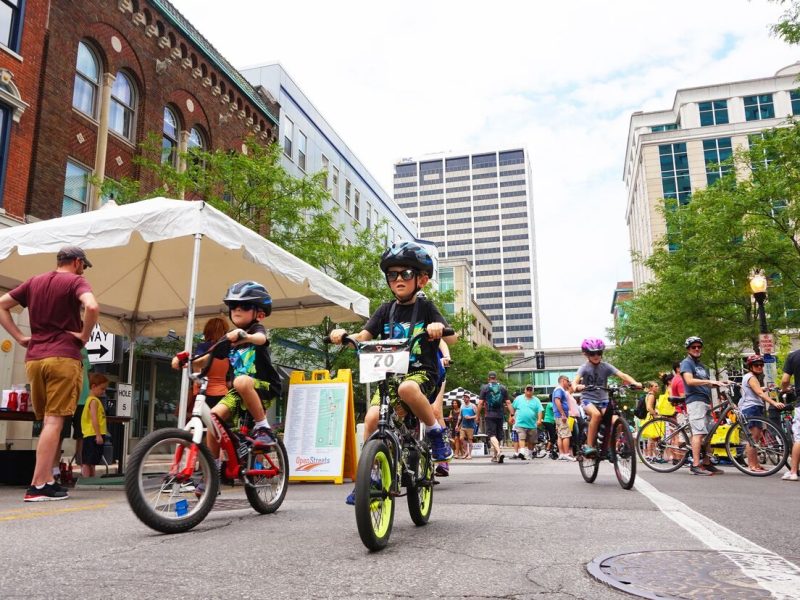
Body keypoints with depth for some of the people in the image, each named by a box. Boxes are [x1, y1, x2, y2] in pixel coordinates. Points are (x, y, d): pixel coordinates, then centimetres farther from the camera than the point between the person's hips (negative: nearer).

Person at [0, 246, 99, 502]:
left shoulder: (34, 282, 17)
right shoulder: (76, 281, -3)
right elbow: (92, 307, -23)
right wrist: (84, 335, -9)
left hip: (34, 358, 7)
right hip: (63, 357, -6)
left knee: (47, 422, 13)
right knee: (54, 421, -6)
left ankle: (47, 480, 13)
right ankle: (37, 486, -8)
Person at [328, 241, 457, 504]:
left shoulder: (426, 307, 1)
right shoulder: (386, 310, 10)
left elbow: (452, 338, -10)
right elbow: (363, 337, 1)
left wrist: (440, 328, -33)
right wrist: (344, 335, -20)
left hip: (421, 372, -3)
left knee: (407, 388, -38)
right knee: (372, 417, -19)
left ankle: (436, 433, -13)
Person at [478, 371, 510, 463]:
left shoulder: (484, 388, 0)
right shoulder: (503, 388, 8)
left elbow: (480, 403, -4)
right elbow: (507, 403, 4)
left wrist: (478, 415, 2)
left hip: (489, 415, -3)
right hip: (500, 415, 4)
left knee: (492, 435, -9)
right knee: (498, 436, 13)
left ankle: (499, 452, -32)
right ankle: (495, 456, 23)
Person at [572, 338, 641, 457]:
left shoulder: (606, 367, 0)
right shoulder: (584, 367, -6)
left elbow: (622, 375, -13)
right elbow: (575, 381, -22)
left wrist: (634, 383, -32)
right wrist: (576, 387, -46)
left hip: (603, 400, 3)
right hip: (588, 399, -3)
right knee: (596, 414, -34)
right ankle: (589, 445, -24)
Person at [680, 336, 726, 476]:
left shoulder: (702, 366, 25)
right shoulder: (686, 362, -2)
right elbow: (689, 380, -18)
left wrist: (718, 383, 9)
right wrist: (710, 381, -24)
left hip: (705, 401, 9)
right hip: (695, 401, -9)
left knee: (707, 434, 7)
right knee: (699, 432, -15)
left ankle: (707, 464, 11)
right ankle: (696, 465, -17)